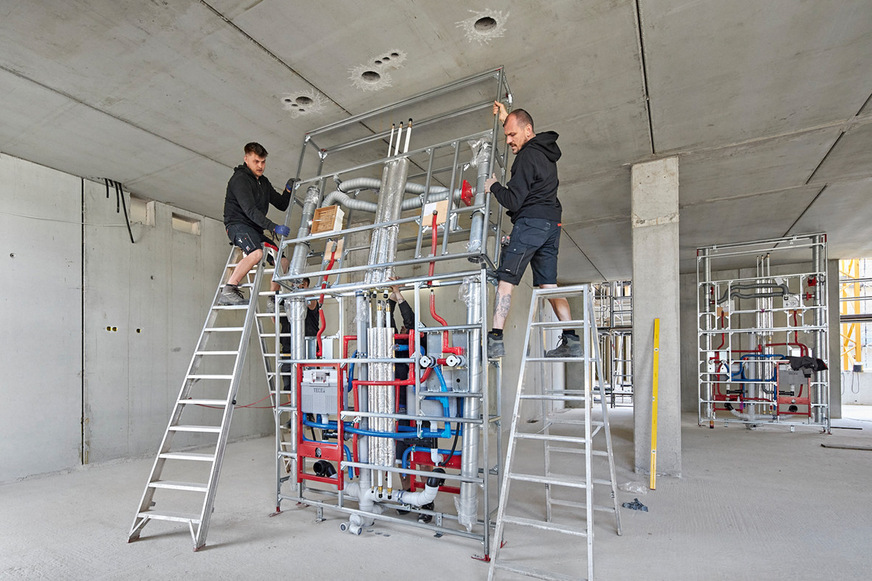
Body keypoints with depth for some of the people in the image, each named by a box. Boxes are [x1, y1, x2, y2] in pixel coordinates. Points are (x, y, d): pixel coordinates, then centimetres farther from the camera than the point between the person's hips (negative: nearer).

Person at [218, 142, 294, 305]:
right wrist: (274, 227, -29)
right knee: (257, 253, -36)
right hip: (238, 224, -9)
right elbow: (250, 210, -21)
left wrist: (288, 189, 3)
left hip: (255, 230, 9)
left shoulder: (263, 182, 18)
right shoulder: (240, 179, -10)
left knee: (283, 260, 4)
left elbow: (282, 205, 21)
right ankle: (227, 291, -34)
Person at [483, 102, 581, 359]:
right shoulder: (546, 150, 19)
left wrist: (494, 186, 3)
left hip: (531, 221, -10)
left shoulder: (527, 156, -10)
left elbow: (514, 201, -14)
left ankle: (495, 341, -15)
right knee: (549, 285, 8)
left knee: (506, 280, -11)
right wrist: (506, 119, 41)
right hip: (551, 224, 10)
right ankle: (571, 341, 5)